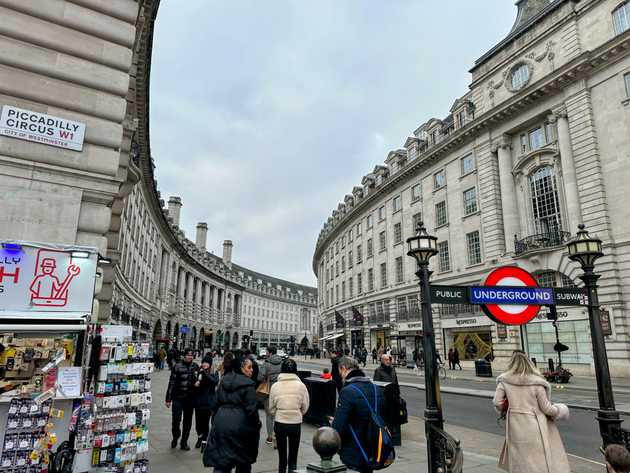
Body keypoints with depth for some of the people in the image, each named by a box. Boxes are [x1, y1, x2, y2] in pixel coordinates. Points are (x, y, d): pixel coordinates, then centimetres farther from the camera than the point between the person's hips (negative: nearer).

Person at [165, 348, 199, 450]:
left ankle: (184, 442, 24)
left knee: (188, 421, 9)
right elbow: (172, 383, -5)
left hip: (190, 398, 3)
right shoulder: (177, 366, -7)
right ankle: (175, 437, 27)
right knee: (176, 419, -2)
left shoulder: (195, 366, 2)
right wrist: (168, 399, -4)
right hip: (178, 398, -3)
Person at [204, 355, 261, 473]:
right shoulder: (248, 384, -12)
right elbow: (251, 409, -14)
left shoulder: (223, 381, 9)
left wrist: (215, 421, 22)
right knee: (244, 462, 15)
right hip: (240, 424, -5)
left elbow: (217, 403, 14)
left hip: (221, 421, 5)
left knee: (221, 460, 6)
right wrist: (257, 424, 0)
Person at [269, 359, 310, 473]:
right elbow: (305, 407, -3)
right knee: (293, 459, 14)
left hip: (279, 424, 1)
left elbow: (271, 409, -1)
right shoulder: (301, 385, -10)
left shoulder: (275, 386, -8)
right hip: (296, 424, -1)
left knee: (282, 458, 19)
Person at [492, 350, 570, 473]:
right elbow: (546, 408, -6)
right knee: (543, 462, 10)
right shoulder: (536, 382, -13)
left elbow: (497, 403, -5)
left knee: (520, 463, 18)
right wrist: (559, 411, 14)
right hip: (534, 426, -2)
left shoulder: (504, 380, -6)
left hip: (515, 426, 2)